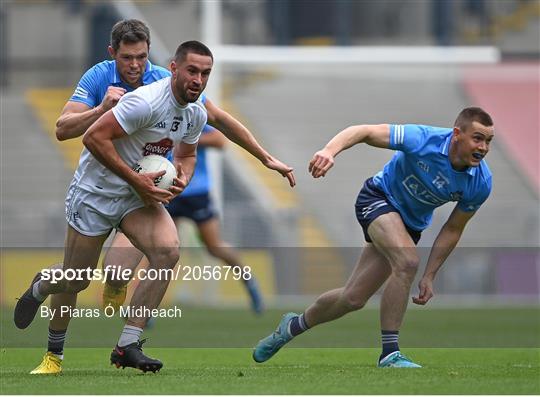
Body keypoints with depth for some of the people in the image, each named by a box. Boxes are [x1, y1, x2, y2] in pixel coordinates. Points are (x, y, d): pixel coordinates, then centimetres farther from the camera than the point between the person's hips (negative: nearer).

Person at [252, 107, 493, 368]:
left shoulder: (480, 183, -18)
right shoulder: (423, 140, -30)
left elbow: (453, 230, -4)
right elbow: (365, 132, -26)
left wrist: (429, 276, -5)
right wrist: (330, 150, -45)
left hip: (411, 225, 5)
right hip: (379, 199, -5)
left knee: (354, 298, 3)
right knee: (407, 261, -33)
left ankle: (294, 325, 32)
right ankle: (389, 353, -24)